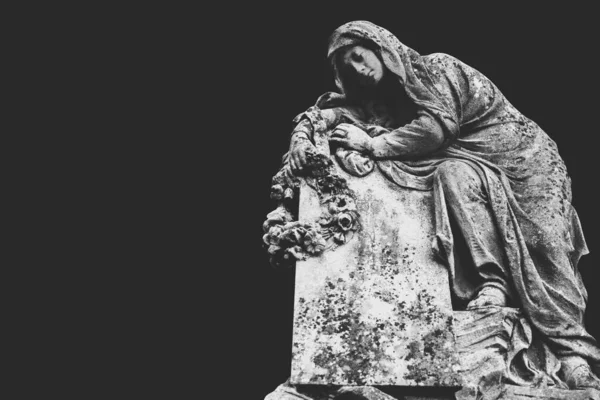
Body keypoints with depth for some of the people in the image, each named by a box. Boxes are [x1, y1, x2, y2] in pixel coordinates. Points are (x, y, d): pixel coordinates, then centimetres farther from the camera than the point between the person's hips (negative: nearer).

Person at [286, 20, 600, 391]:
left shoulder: (435, 67, -12)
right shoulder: (386, 98, 7)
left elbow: (438, 126, -25)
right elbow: (330, 109, -3)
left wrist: (372, 144, -27)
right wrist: (303, 133, -23)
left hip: (519, 156, -5)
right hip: (468, 164, 5)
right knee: (453, 175, -25)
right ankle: (491, 282, -24)